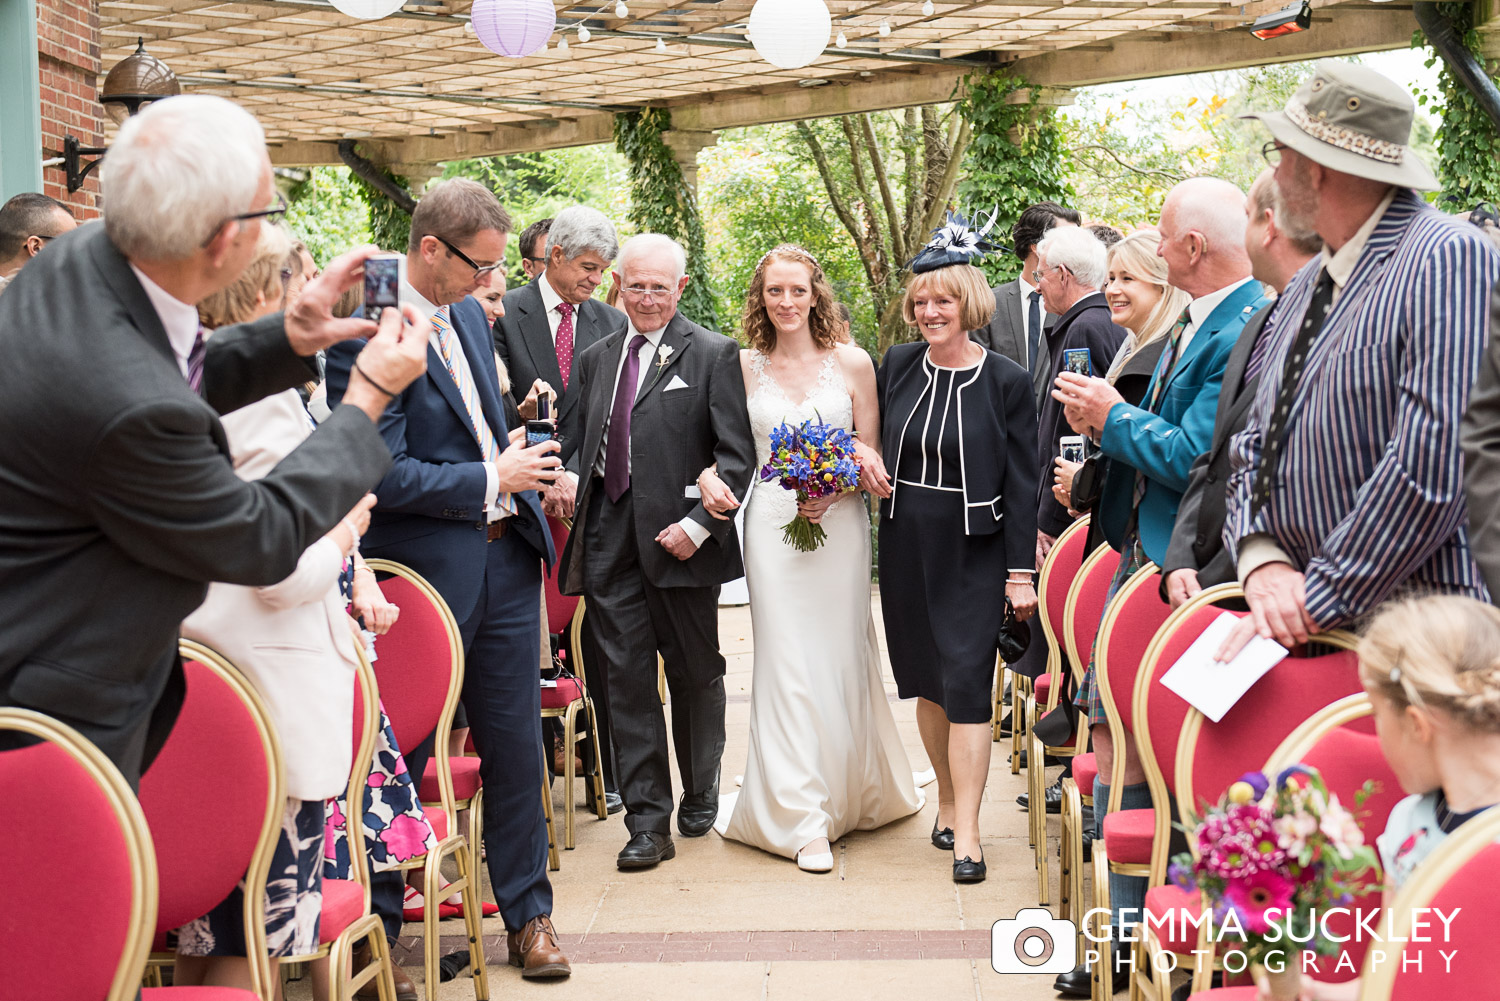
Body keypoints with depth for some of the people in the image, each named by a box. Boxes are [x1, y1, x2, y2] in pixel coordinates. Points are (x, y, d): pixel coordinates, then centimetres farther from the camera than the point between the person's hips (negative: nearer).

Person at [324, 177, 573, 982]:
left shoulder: (469, 314, 9)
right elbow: (382, 474, -21)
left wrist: (518, 458, 2)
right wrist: (491, 480, -13)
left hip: (505, 560, 7)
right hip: (424, 574, -7)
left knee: (516, 749, 13)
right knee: (402, 756, 8)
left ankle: (528, 915, 27)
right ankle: (376, 924, 27)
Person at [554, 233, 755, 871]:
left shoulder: (713, 354, -2)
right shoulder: (597, 357, 14)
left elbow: (737, 455, -7)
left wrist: (699, 524, -16)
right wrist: (572, 476, -1)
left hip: (679, 538, -3)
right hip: (608, 539, 4)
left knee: (695, 675, 12)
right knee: (627, 680, 1)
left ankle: (700, 797, 33)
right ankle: (648, 822, 7)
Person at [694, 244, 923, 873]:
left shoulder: (852, 362, 2)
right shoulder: (744, 366, 5)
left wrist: (833, 491, -13)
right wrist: (709, 476, -10)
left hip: (839, 524, 0)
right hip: (771, 525, 1)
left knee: (838, 658, 6)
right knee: (787, 665, -2)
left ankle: (850, 792, 27)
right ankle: (804, 817, 5)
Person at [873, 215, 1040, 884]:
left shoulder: (1007, 382, -6)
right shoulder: (897, 366, 4)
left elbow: (1021, 483, -5)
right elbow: (875, 438, 20)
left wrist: (1022, 572, -8)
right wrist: (869, 461, -4)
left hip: (974, 553, -4)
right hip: (906, 548, 4)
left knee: (967, 682, -8)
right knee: (927, 680, 12)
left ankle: (966, 833, -3)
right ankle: (949, 799, 28)